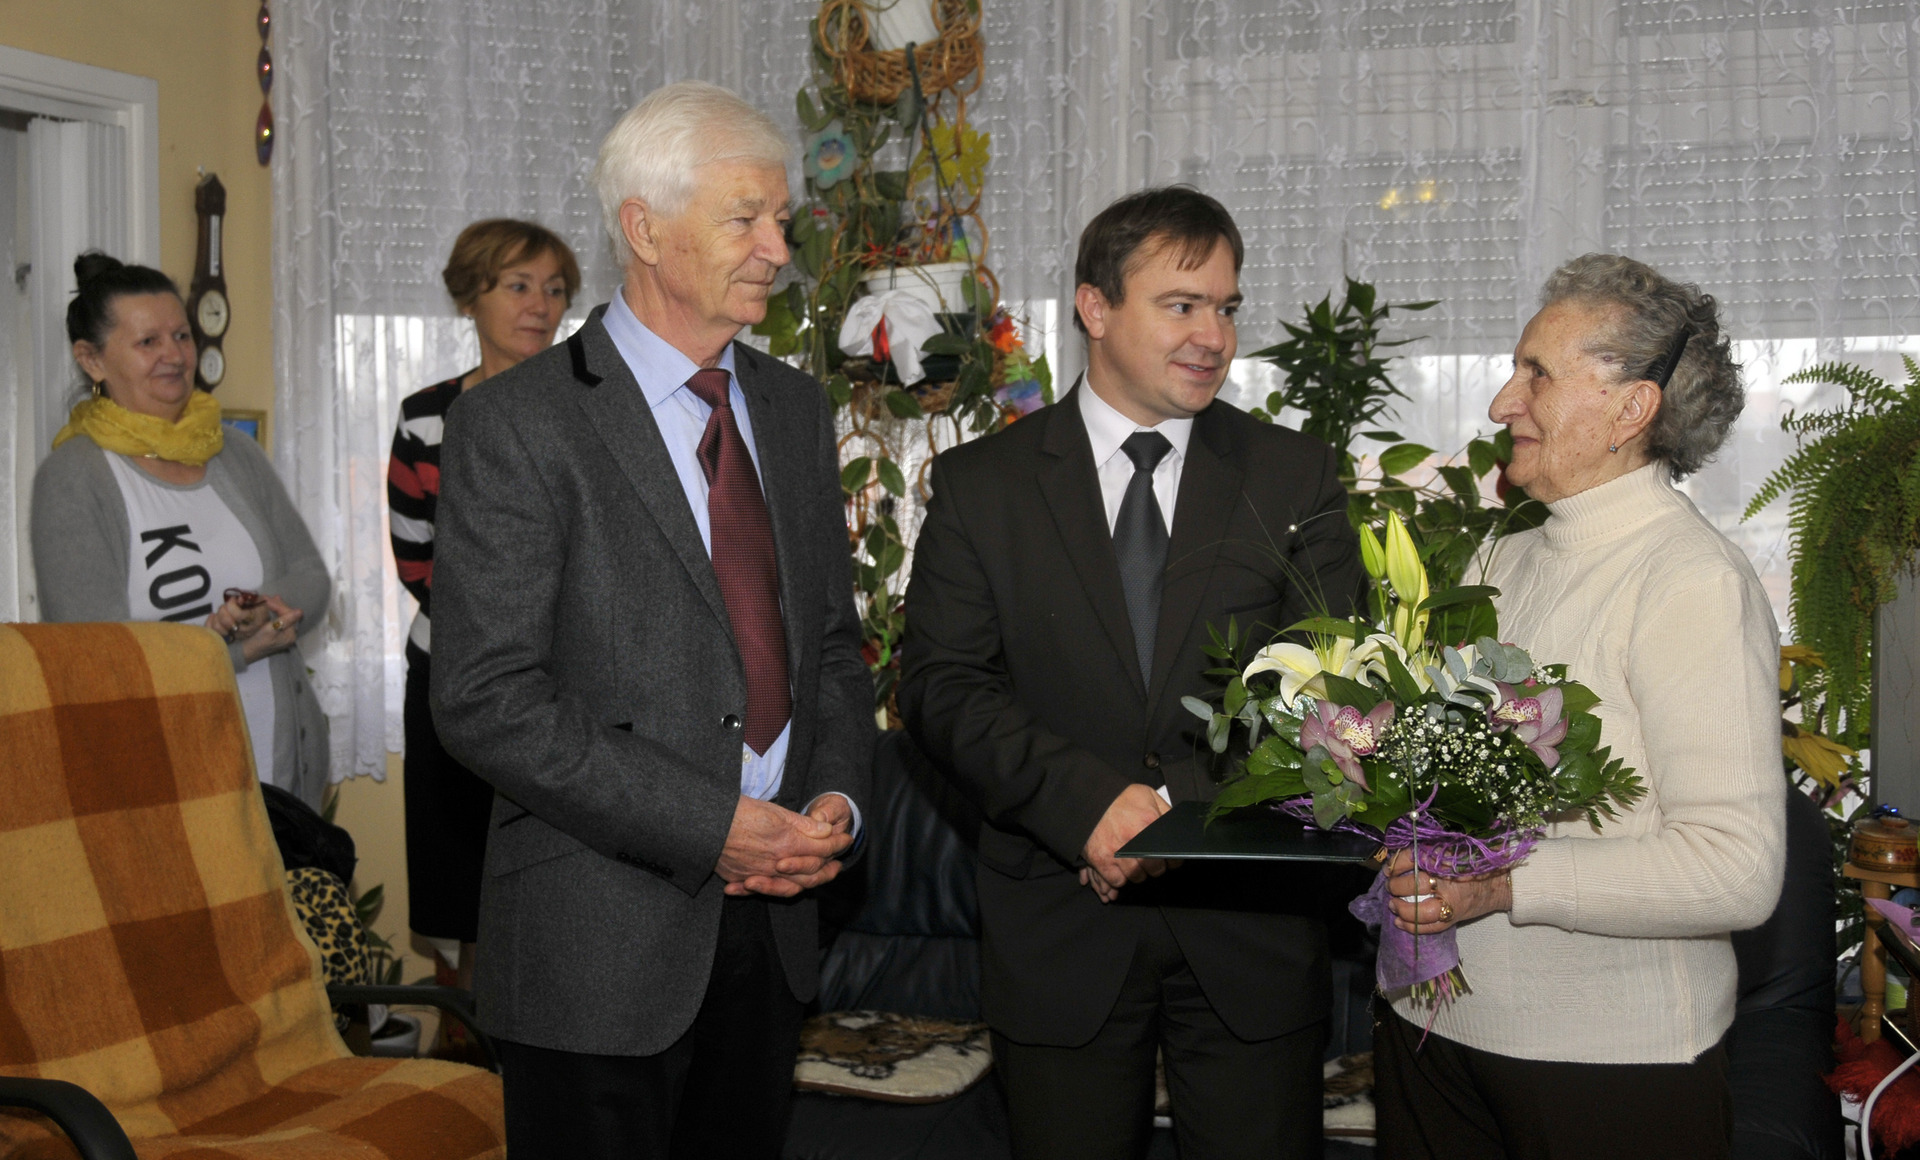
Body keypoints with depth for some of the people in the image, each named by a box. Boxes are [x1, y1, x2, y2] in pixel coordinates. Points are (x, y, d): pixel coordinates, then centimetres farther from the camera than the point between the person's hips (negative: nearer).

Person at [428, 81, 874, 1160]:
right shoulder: (515, 425, -11)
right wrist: (712, 826, -18)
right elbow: (487, 699, -17)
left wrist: (838, 798, -3)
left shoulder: (796, 407, 9)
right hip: (601, 938, -6)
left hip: (771, 915, 6)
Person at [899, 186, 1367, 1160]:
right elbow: (942, 689, -5)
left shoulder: (1295, 477, 4)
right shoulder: (981, 484, 2)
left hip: (1250, 924, 1)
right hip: (1059, 934, 0)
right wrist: (1090, 803, -20)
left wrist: (1182, 811, -18)